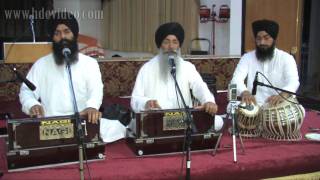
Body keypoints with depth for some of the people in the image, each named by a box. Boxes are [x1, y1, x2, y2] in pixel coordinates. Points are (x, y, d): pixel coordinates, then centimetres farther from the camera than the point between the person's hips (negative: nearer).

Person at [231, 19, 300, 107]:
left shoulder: (286, 58, 2)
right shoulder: (247, 58, 6)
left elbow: (293, 81, -15)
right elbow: (236, 79, -9)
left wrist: (283, 95, -39)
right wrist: (244, 92, -33)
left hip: (278, 107, 0)